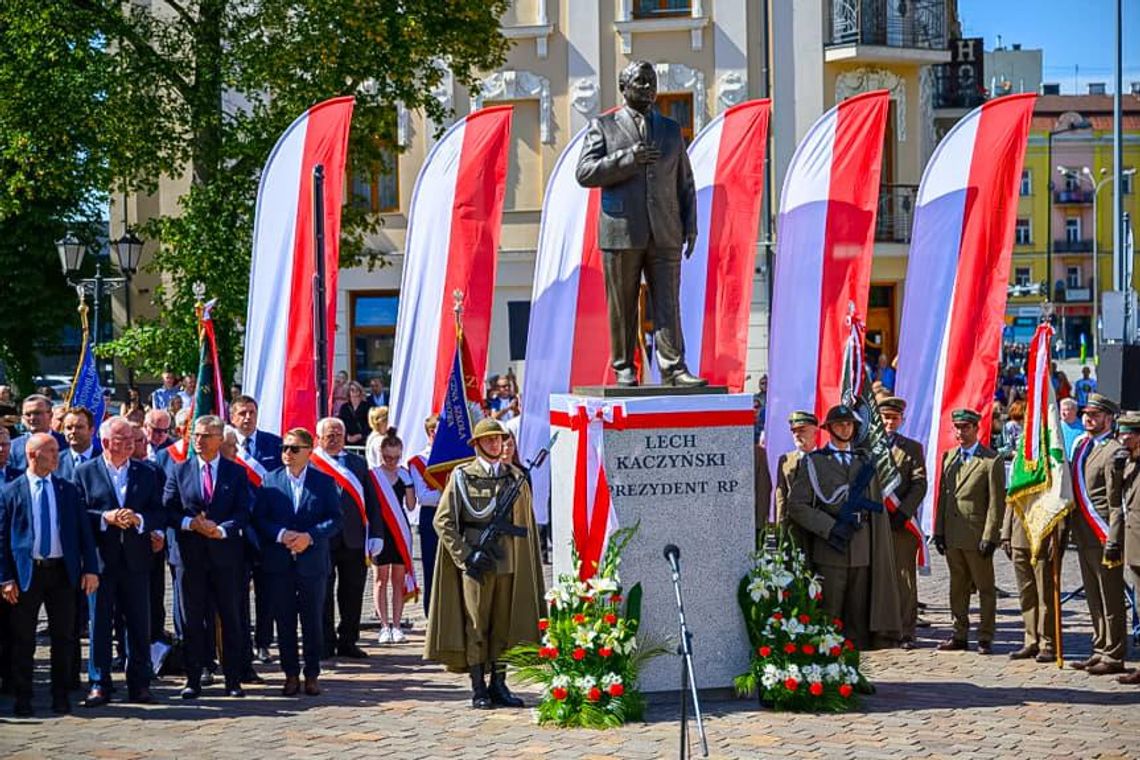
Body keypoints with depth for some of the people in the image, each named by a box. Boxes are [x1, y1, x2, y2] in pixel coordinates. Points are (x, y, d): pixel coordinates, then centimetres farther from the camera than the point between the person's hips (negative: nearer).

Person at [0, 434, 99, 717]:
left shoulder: (69, 491, 7)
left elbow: (84, 532, 8)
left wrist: (90, 569, 0)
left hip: (62, 571, 2)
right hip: (26, 573, -2)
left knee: (63, 637, 5)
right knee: (23, 640, 3)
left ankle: (60, 697, 15)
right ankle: (23, 699, 12)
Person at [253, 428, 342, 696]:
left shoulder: (324, 482, 2)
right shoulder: (270, 481, 5)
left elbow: (335, 519, -2)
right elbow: (259, 518, 1)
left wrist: (310, 536, -16)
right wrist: (281, 535, -16)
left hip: (312, 562, -1)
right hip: (279, 563, 1)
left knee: (313, 621, 4)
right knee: (284, 622, 5)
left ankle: (312, 674, 13)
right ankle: (291, 674, 13)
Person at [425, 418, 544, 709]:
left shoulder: (515, 477, 10)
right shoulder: (462, 476, 0)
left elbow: (526, 523, 14)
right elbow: (443, 521, -3)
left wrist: (527, 563, 7)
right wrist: (466, 555, -10)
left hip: (509, 563, 3)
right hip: (475, 563, -3)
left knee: (504, 626, 6)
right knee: (475, 625, -1)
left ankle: (498, 684, 14)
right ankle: (478, 688, 5)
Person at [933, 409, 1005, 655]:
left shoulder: (991, 461, -6)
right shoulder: (949, 457, 13)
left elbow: (997, 502, -9)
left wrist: (989, 537, -14)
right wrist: (938, 530, 8)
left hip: (977, 536, -6)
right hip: (952, 536, 6)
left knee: (985, 588, 3)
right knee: (958, 588, 12)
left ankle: (985, 638, 9)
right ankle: (959, 634, 20)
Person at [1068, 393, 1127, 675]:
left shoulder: (1114, 452, -11)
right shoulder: (1080, 446, 14)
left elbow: (1117, 502, -15)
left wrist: (1114, 542, -19)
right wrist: (1065, 530, 19)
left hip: (1103, 538, -9)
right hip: (1084, 537, 9)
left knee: (1110, 601, -1)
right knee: (1094, 600, 15)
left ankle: (1114, 656, 4)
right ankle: (1100, 651, 23)